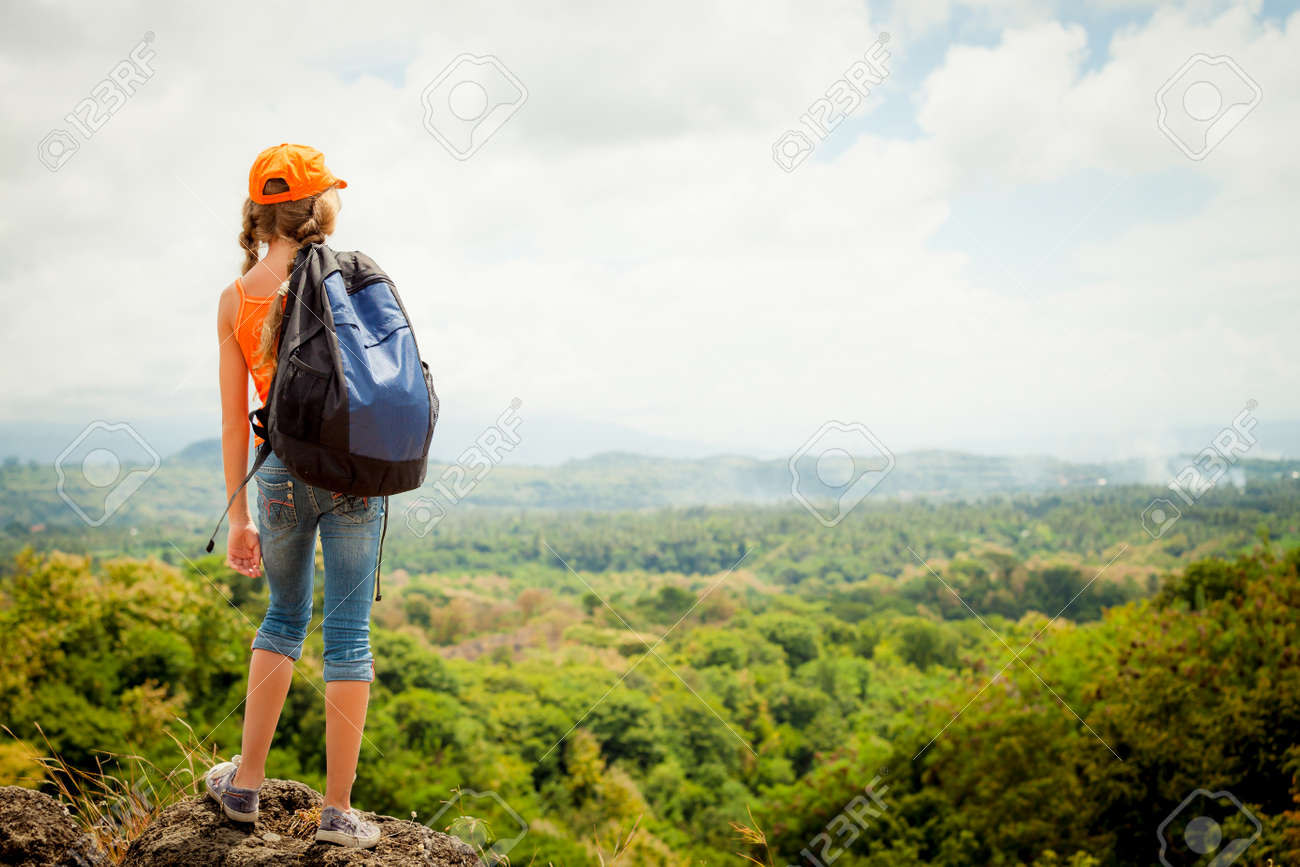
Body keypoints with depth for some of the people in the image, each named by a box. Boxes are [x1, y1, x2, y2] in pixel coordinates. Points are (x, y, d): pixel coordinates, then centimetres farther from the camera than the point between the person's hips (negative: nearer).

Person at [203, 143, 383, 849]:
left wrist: (239, 518, 7)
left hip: (281, 472, 3)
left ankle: (245, 783, 25)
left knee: (284, 617, 22)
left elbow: (234, 420, 1)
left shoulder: (235, 299, 1)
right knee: (348, 632, 4)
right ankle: (338, 811, 8)